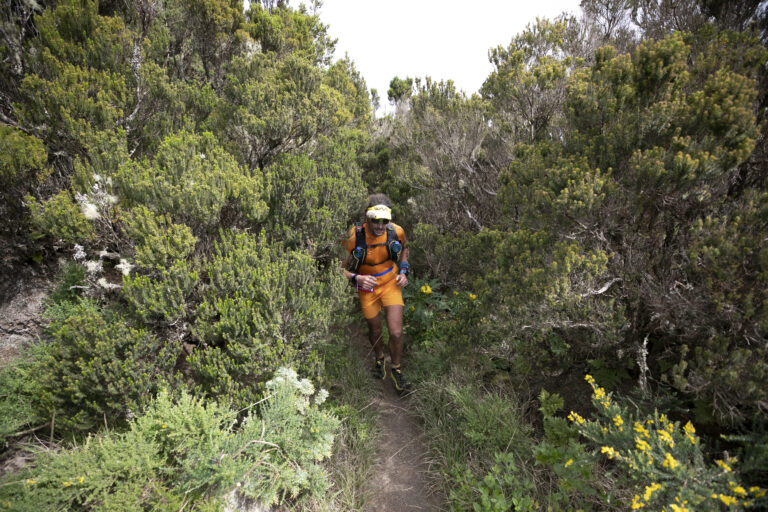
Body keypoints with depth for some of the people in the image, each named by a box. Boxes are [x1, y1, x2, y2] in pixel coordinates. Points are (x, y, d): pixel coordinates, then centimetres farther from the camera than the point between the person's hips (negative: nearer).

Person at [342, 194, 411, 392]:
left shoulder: (396, 231, -17)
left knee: (396, 333, -5)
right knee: (375, 331, 17)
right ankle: (379, 359, 50)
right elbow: (341, 269, -16)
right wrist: (357, 278, -34)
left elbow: (404, 249, 9)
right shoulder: (354, 237, -26)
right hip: (367, 288, -1)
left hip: (391, 284, 1)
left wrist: (403, 271, -4)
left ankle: (396, 369, 24)